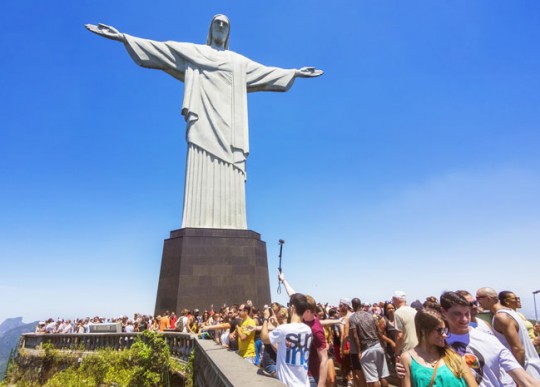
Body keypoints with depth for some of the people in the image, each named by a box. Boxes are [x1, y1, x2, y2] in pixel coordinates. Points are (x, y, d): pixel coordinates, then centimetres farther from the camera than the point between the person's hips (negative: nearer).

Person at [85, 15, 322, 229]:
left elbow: (266, 72, 34)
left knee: (229, 173, -14)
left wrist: (295, 72, 32)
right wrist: (123, 37, 11)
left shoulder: (239, 61, 32)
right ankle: (200, 226, -26)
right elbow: (158, 48, 19)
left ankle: (227, 227, -21)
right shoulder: (191, 51, 24)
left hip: (228, 119, 3)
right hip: (204, 114, -2)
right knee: (202, 167, -20)